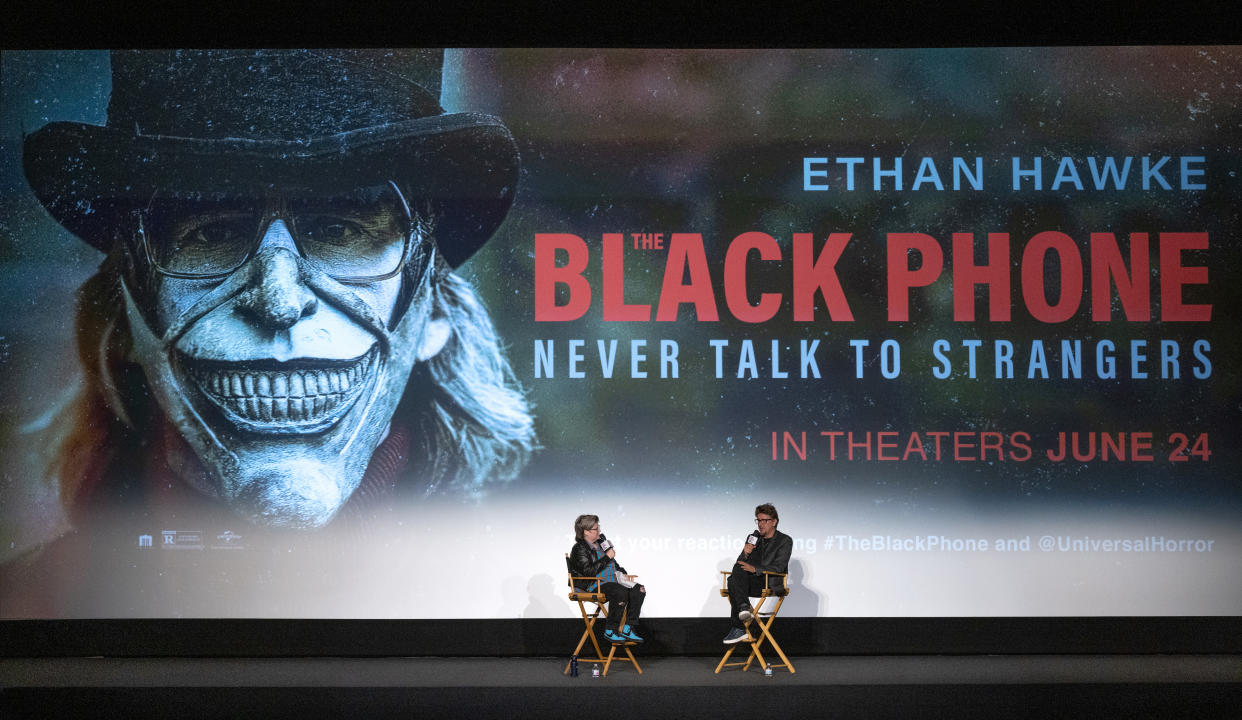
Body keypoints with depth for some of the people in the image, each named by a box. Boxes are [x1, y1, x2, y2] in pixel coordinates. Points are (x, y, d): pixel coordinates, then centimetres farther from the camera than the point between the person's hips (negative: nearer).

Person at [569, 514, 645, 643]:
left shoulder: (600, 543, 20)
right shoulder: (580, 549, -8)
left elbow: (613, 564, 30)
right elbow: (589, 571, -20)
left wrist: (623, 575, 10)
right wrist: (607, 557, -14)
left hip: (611, 582, 9)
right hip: (593, 586, -9)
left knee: (639, 590, -9)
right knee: (621, 592, -34)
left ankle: (628, 629, -10)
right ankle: (610, 631, -22)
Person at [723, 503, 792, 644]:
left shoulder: (785, 541, 3)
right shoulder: (753, 538, 19)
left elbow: (778, 567, -10)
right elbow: (740, 563, 14)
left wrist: (755, 569, -22)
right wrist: (745, 554, -9)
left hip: (770, 584, -5)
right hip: (752, 583, 5)